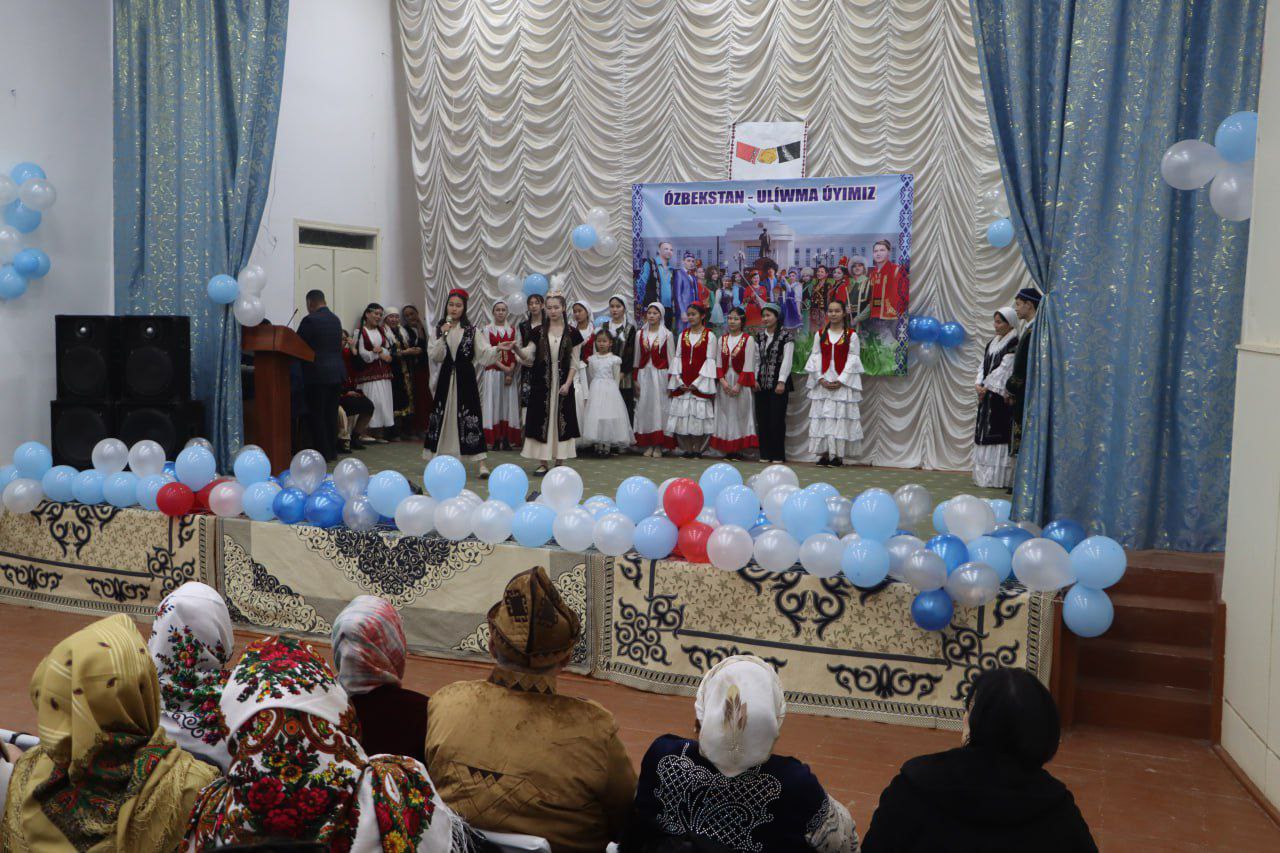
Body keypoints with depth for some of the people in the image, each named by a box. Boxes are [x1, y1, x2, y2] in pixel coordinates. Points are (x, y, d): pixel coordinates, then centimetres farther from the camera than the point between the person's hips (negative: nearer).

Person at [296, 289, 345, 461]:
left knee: (317, 414, -1)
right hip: (337, 372, 7)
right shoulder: (336, 319, 10)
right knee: (331, 413, 13)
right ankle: (332, 451, 17)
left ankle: (323, 453, 0)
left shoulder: (310, 320, -11)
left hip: (317, 374, -7)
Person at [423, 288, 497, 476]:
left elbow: (484, 352, -5)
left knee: (470, 417, -8)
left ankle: (481, 463, -9)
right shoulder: (439, 329, 7)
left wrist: (498, 349, -23)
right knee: (444, 417, 5)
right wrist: (443, 336, -11)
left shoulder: (471, 330, 2)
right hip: (446, 378, 2)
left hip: (465, 378, -2)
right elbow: (435, 356, -1)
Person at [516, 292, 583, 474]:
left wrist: (567, 384, -9)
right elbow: (528, 356, -2)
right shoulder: (539, 332, 5)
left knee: (561, 418, 2)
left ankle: (559, 462, 11)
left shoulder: (572, 333, 1)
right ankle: (543, 462, 7)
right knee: (541, 418, 0)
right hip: (542, 383, 1)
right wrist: (517, 349, -22)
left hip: (562, 383, -1)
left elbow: (574, 363, 1)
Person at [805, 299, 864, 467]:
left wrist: (840, 380, -12)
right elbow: (815, 357, 5)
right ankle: (824, 454, 4)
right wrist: (820, 379, -8)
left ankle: (838, 455, -1)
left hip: (843, 382, -3)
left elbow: (852, 359, -3)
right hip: (822, 381, 3)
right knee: (822, 416, 0)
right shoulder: (820, 334, 9)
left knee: (841, 416, -4)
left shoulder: (851, 335, 1)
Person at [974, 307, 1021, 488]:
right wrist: (978, 384, -2)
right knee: (984, 432, 7)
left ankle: (999, 477, -8)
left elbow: (1004, 368, -12)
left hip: (1001, 395, -8)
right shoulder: (991, 343, 17)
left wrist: (987, 387, -11)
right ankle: (984, 475, 12)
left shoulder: (1014, 344, -7)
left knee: (999, 433, -9)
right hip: (986, 394, 8)